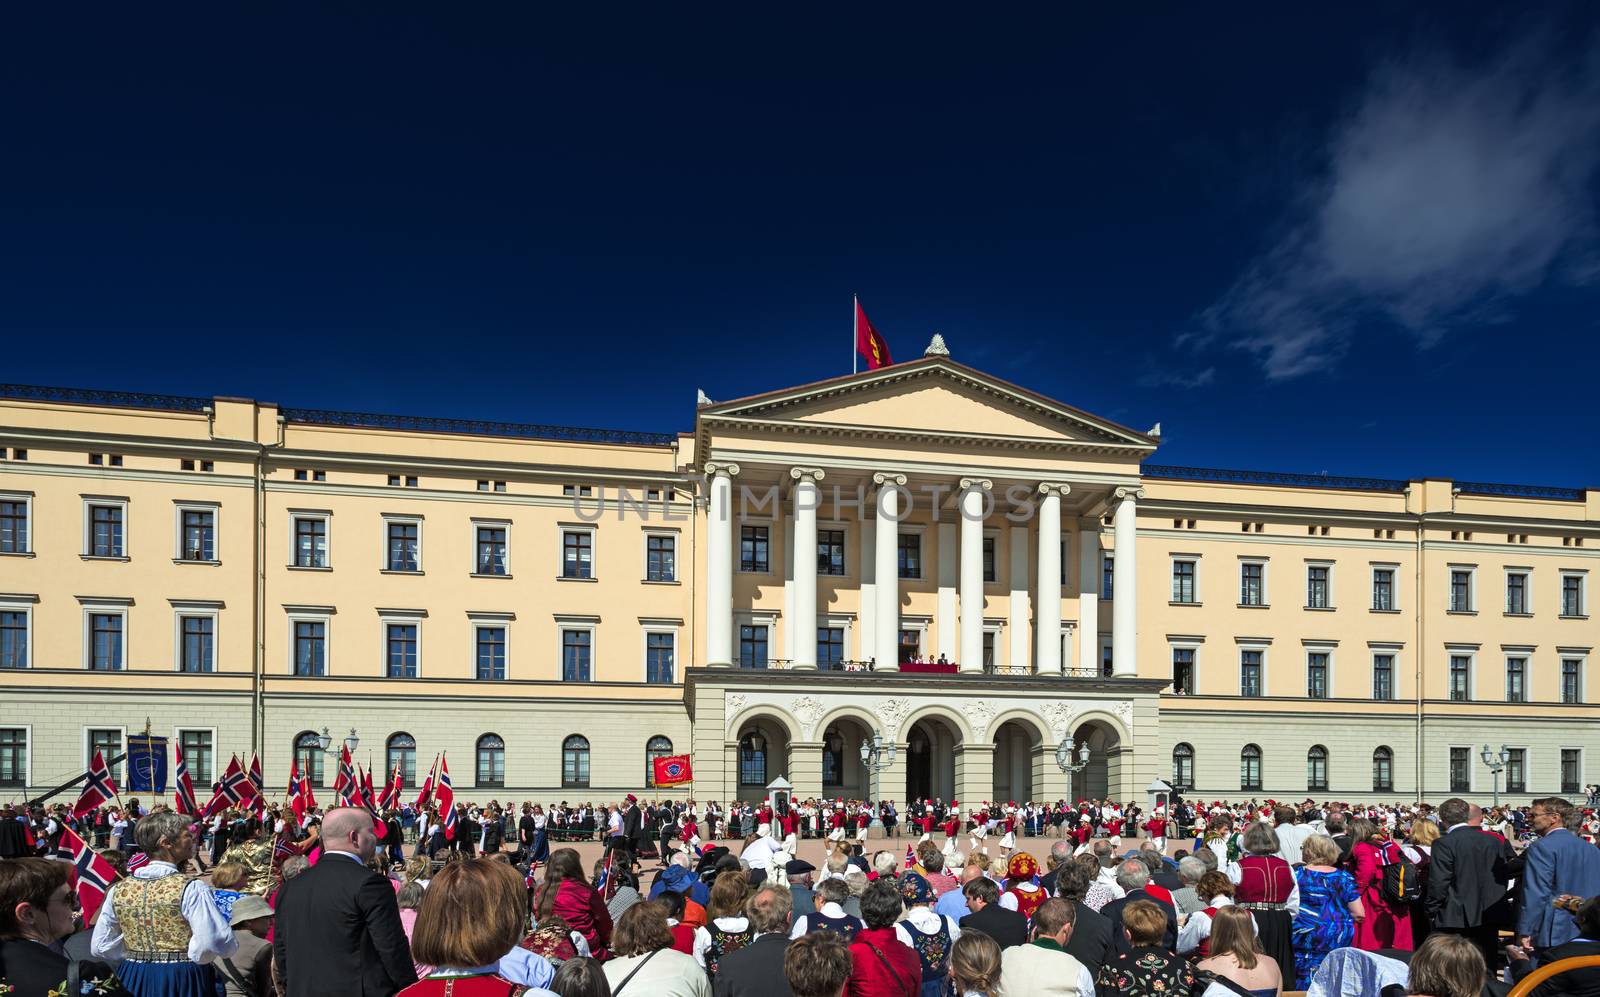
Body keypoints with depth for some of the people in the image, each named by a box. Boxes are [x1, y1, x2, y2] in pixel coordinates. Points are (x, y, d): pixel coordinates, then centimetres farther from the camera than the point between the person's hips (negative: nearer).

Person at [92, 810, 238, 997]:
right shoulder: (191, 889, -17)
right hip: (184, 981, -4)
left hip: (133, 980, 4)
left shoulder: (119, 890, 0)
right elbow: (218, 942, -25)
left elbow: (100, 947, 7)